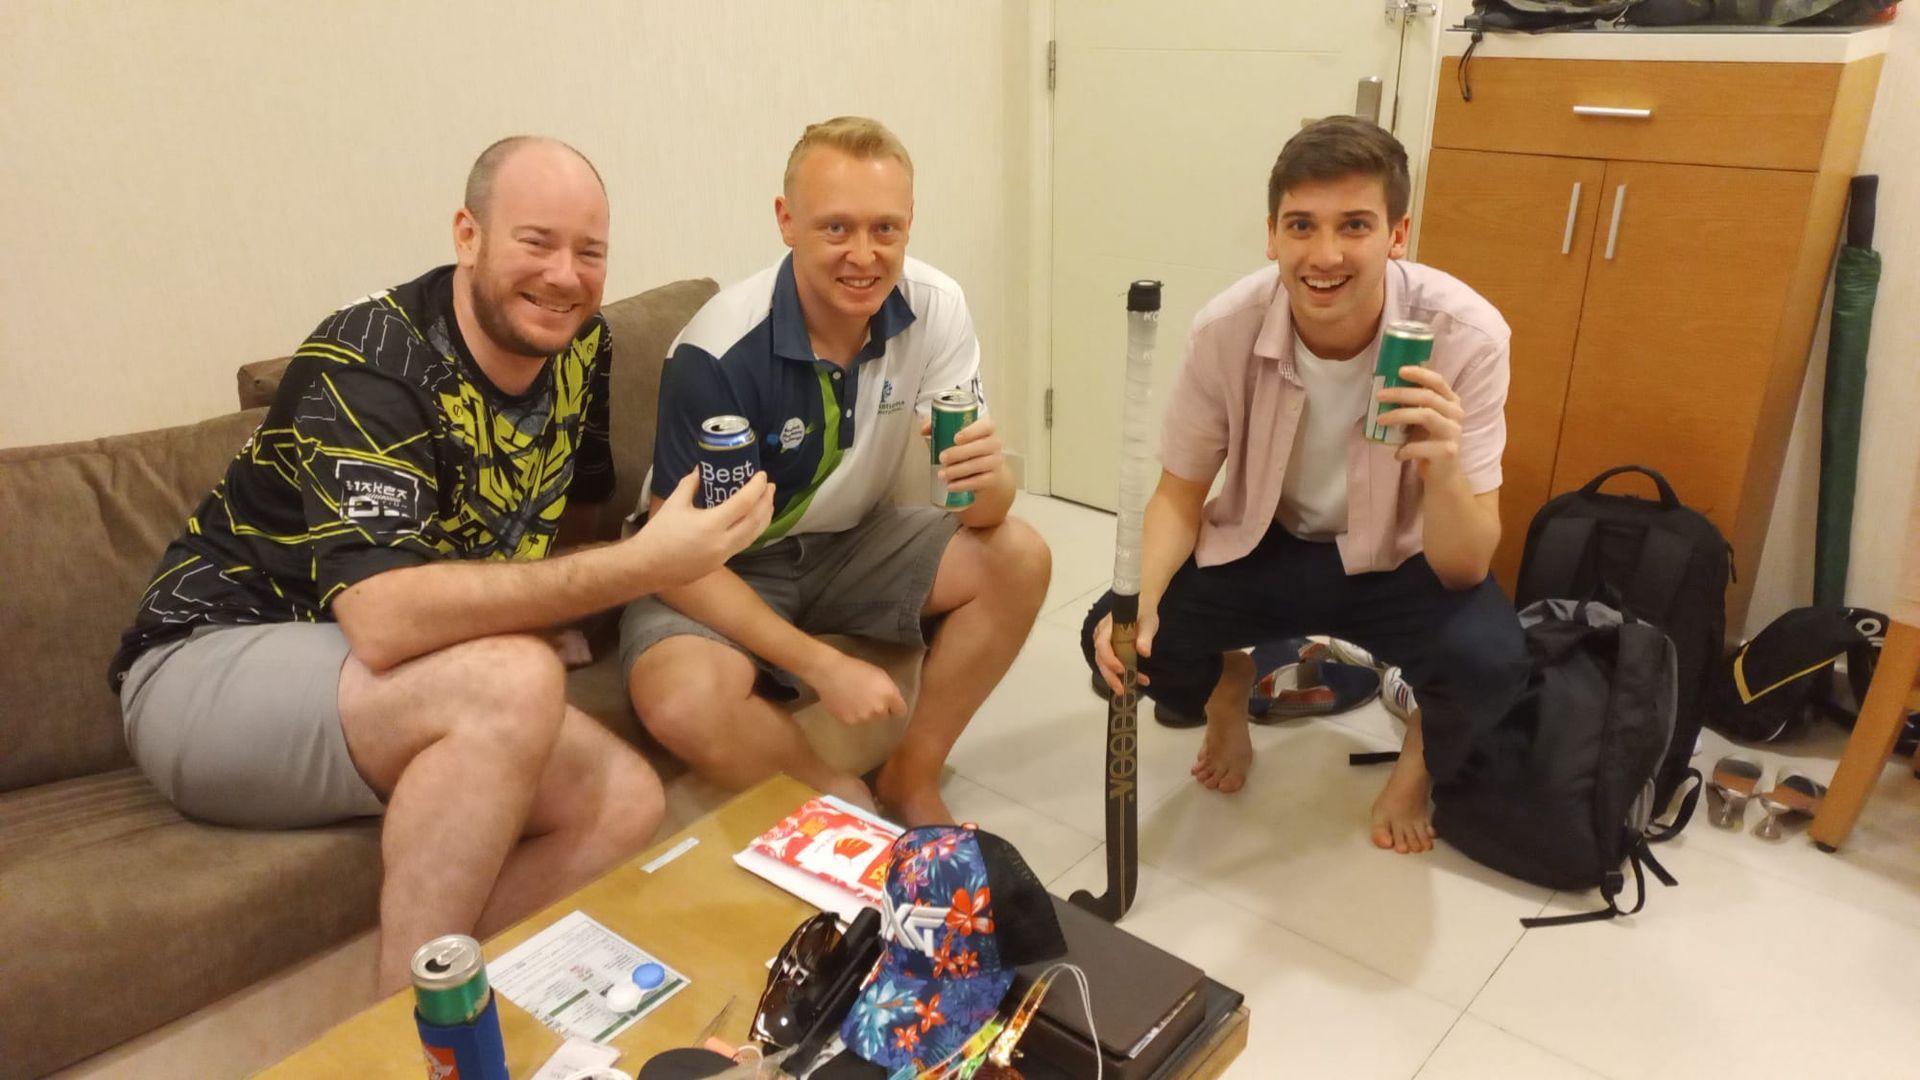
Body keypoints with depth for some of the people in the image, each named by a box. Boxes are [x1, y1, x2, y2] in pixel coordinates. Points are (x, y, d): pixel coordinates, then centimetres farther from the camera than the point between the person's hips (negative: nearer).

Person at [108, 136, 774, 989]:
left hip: (396, 698, 6)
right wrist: (644, 564, -38)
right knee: (513, 682, -34)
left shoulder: (579, 347, -2)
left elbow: (570, 499, 17)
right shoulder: (370, 363, -22)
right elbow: (383, 620, -37)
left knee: (625, 802, -18)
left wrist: (529, 610, 0)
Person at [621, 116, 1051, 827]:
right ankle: (840, 798, -1)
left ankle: (910, 777, 2)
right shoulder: (718, 354, -27)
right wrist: (824, 666, -28)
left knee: (1019, 560, -16)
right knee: (684, 703, -34)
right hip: (719, 570, -4)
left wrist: (988, 478, -36)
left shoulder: (934, 309, -14)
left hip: (851, 543, 5)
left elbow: (986, 511, -11)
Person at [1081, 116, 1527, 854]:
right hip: (1264, 545, 2)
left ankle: (1423, 755, 8)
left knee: (1488, 659, -31)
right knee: (1116, 639, -20)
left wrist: (1443, 471, -48)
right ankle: (1227, 685, 18)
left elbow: (1465, 568, -26)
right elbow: (1180, 495, -8)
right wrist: (1139, 601, -28)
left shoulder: (1466, 334, -27)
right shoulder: (1225, 329, -22)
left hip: (1401, 560, -1)